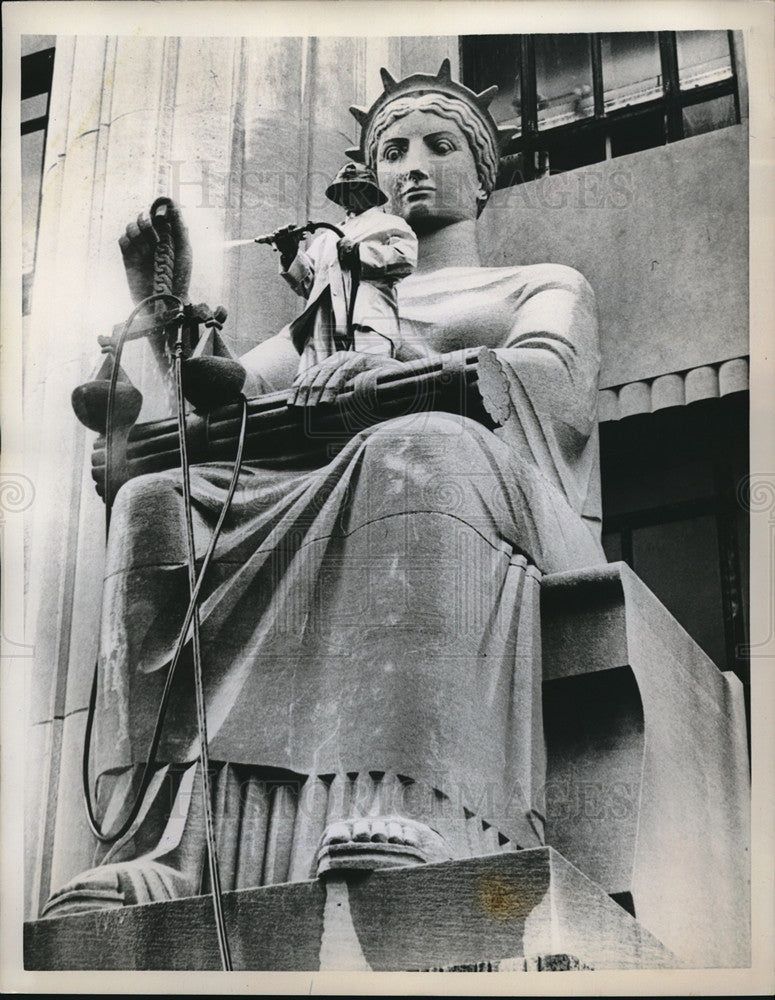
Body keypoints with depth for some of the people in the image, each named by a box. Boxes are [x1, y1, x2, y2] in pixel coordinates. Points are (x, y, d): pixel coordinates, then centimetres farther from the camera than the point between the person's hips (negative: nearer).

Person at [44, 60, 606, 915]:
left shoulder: (543, 285, 26)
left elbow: (552, 380, 1)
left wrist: (404, 370, -16)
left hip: (498, 484, -4)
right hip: (321, 504, 4)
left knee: (416, 449, -39)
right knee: (157, 505, -24)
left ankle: (407, 816, -58)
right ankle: (168, 841, -42)